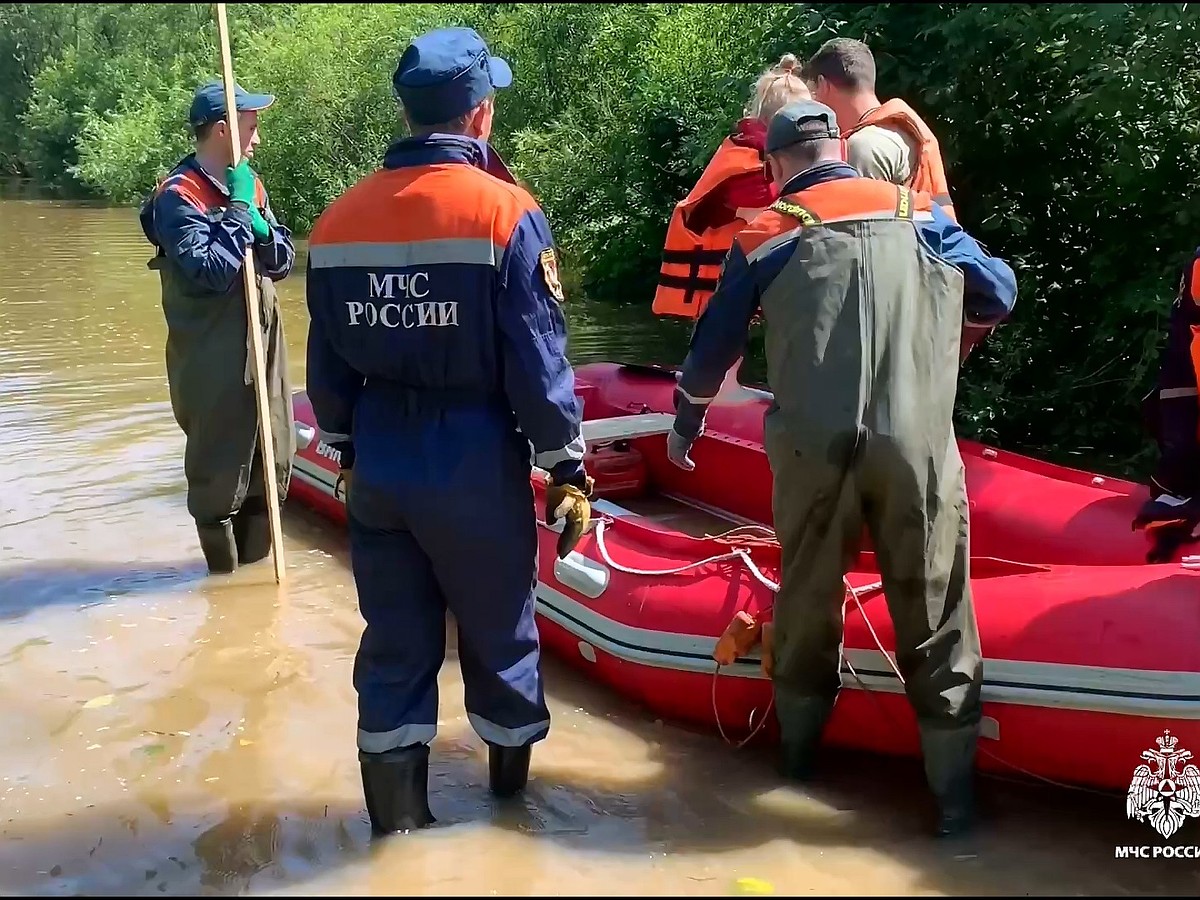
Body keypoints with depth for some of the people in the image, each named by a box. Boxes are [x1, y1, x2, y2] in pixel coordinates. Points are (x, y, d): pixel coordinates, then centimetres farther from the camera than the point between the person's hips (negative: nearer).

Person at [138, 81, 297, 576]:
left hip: (262, 348, 8)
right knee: (219, 469, 4)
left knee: (274, 458, 15)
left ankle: (256, 563, 32)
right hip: (213, 362, -7)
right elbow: (211, 271, -24)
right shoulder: (179, 196, -14)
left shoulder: (249, 184, 9)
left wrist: (262, 229, -12)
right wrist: (238, 212, -17)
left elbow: (282, 263, 8)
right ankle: (224, 570, 21)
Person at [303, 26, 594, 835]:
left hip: (380, 463, 4)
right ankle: (512, 774, 35)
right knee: (498, 623, 16)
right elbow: (538, 360, -13)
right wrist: (569, 465, -4)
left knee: (396, 633, 14)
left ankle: (396, 804, 22)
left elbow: (328, 363, 8)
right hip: (475, 462, -4)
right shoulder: (505, 212, -13)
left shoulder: (340, 219, 1)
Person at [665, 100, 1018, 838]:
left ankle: (800, 749, 36)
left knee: (808, 596, 21)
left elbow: (713, 348, 16)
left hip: (811, 445, 1)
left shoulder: (767, 235, 11)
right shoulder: (921, 214, 12)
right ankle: (954, 792, 13)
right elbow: (1000, 296, 16)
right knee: (935, 612, 9)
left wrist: (686, 425, 33)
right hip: (916, 441, -1)